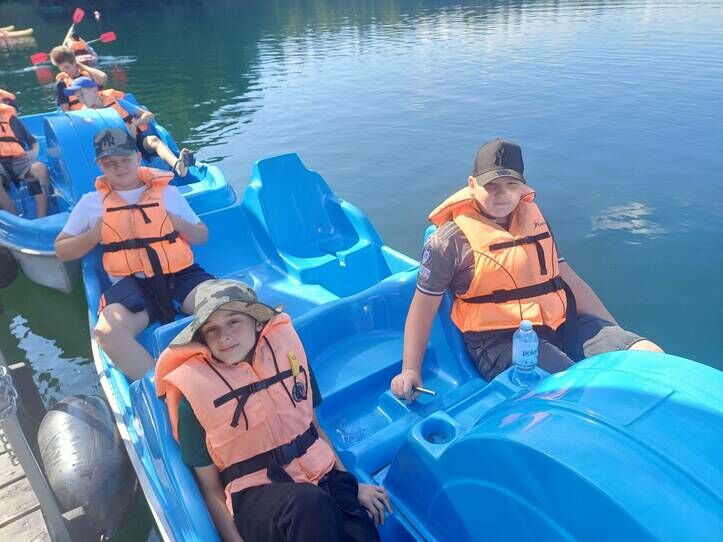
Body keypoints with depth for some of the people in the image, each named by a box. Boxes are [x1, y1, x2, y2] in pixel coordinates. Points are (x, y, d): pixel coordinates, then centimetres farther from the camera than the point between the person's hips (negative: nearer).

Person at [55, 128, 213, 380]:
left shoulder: (168, 192, 18)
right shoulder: (92, 202, 18)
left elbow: (202, 237, 21)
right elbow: (61, 250, 20)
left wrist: (177, 222, 0)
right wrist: (97, 233, 3)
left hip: (180, 274, 1)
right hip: (132, 283, 0)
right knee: (108, 332, -32)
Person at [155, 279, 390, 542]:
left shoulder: (285, 349, 2)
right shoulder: (195, 392, -7)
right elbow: (211, 488, -1)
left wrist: (353, 485, 9)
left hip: (322, 476, 3)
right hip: (256, 495, -2)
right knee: (311, 506, -34)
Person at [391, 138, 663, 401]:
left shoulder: (533, 218, 13)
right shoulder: (451, 240, -6)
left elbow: (570, 280, 16)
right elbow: (423, 306, -2)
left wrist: (618, 333, 14)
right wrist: (410, 370, -9)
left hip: (562, 324, 7)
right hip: (501, 343, -6)